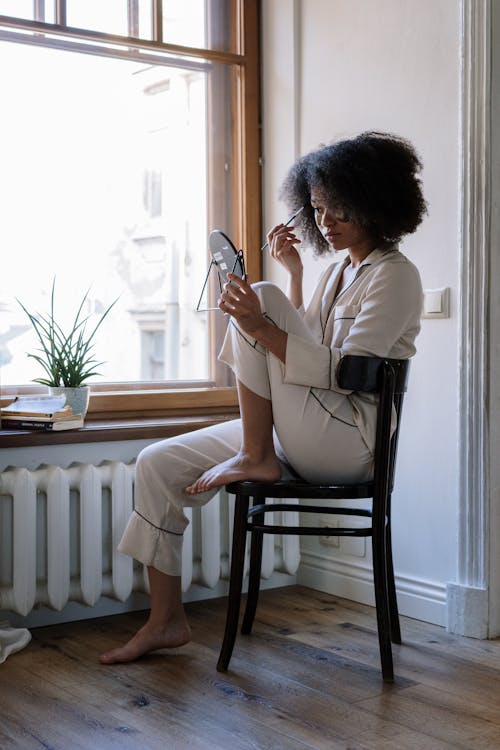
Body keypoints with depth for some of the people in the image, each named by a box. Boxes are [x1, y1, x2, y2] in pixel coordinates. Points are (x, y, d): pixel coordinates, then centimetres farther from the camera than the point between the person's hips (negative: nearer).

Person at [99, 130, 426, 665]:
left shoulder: (395, 276, -7)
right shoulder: (336, 271, 19)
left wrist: (264, 328, -27)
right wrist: (293, 274, 16)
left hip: (349, 440, -9)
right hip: (306, 437, 9)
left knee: (263, 299, -20)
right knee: (158, 464, 0)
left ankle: (255, 458, -13)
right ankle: (167, 620, 6)